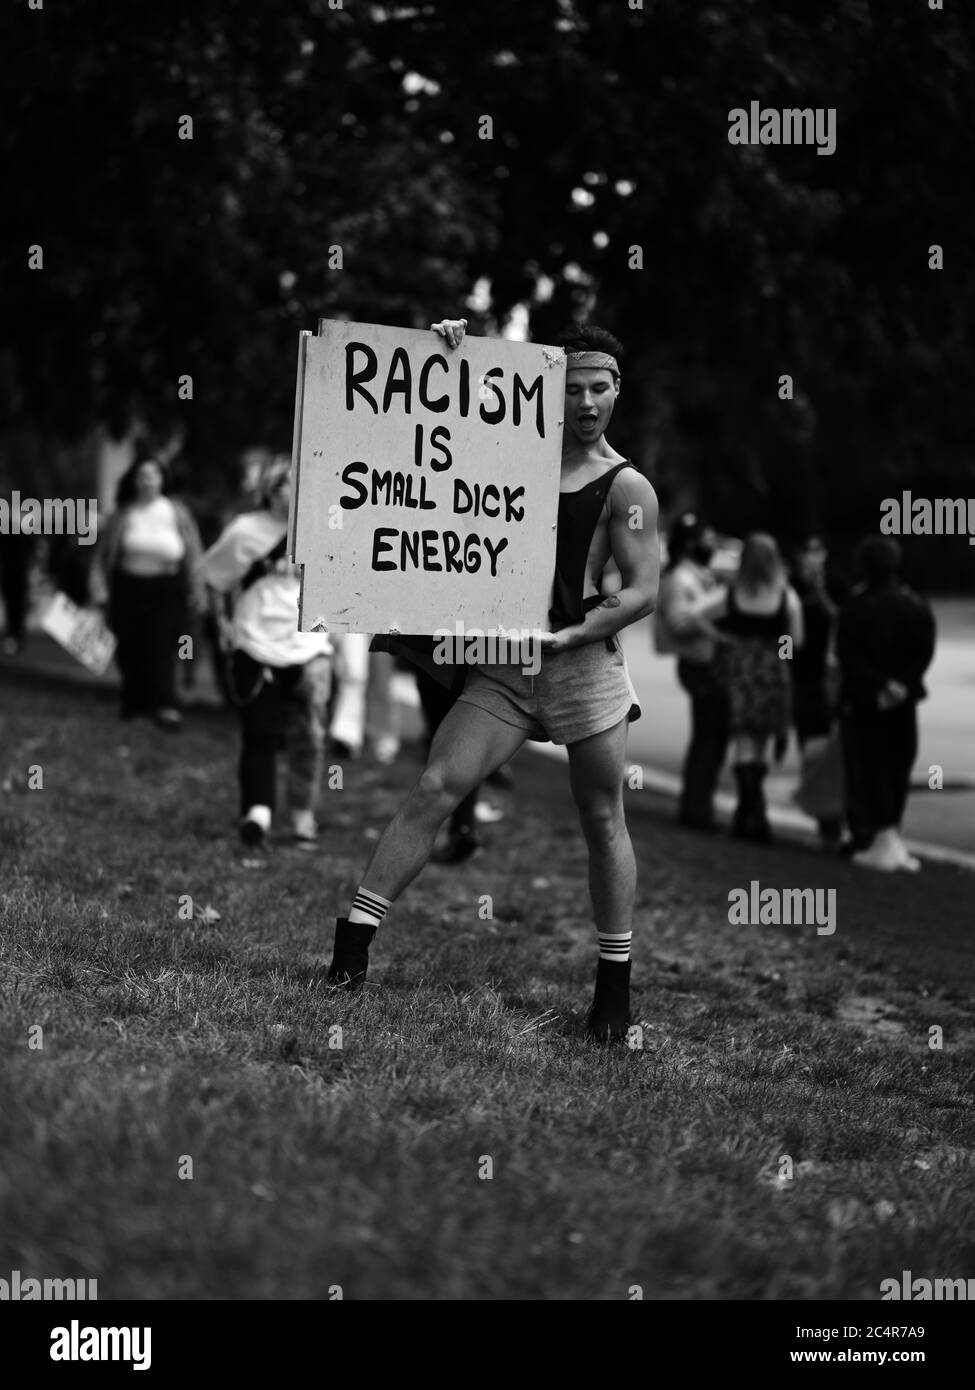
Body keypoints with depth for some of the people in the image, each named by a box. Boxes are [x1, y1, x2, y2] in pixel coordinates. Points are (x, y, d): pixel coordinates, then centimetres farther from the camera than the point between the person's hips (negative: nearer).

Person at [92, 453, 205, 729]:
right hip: (129, 587, 2)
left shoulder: (176, 512, -2)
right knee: (129, 648, 6)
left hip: (167, 589, -2)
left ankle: (165, 705, -14)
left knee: (161, 646, -13)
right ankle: (133, 703, 22)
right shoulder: (123, 514, 2)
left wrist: (196, 589, -1)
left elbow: (193, 554, 2)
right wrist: (100, 584, 0)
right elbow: (105, 553, 6)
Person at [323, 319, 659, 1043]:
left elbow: (643, 591, -6)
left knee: (603, 823, 4)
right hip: (506, 664, 3)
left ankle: (616, 986, 13)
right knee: (434, 788, -9)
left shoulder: (626, 488, -1)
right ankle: (352, 943, -12)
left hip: (584, 660, -3)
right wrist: (448, 351, -1)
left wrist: (571, 635, -17)